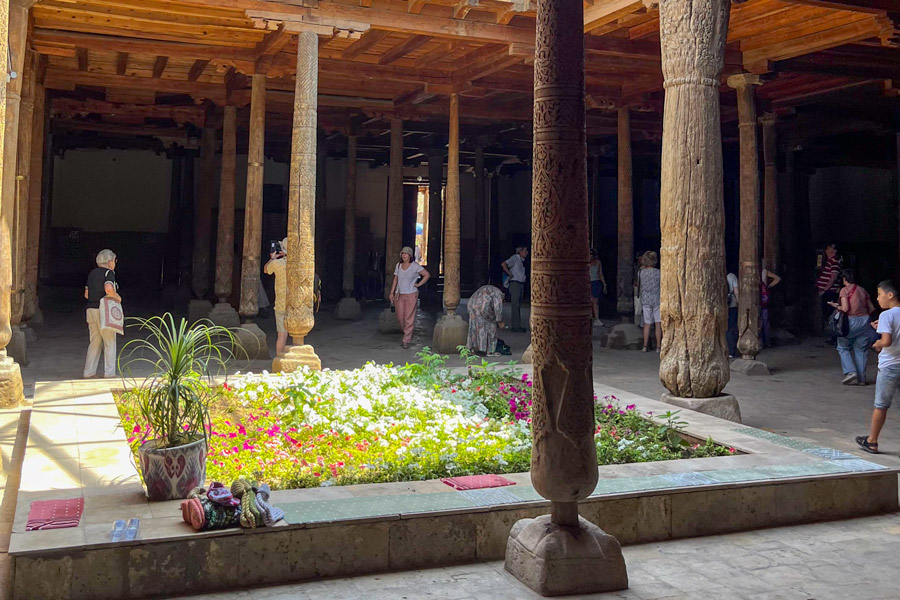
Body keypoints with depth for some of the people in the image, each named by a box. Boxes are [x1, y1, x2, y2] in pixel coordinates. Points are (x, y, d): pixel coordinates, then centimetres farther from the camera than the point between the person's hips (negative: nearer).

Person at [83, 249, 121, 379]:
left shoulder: (92, 273, 13)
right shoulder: (108, 273, -10)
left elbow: (86, 294, 15)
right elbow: (109, 289, -28)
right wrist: (117, 297, -11)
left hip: (91, 310, 7)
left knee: (94, 342, 13)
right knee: (109, 343, 2)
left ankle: (89, 372, 13)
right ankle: (109, 374, 3)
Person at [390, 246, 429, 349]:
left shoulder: (415, 266, -7)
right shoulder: (398, 265, 7)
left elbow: (427, 275, -4)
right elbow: (395, 280, 11)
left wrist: (418, 284, -6)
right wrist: (392, 293, 7)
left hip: (411, 294, -4)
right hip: (399, 294, 4)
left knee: (409, 318, -4)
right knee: (400, 317, 6)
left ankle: (406, 340, 1)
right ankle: (408, 333, 33)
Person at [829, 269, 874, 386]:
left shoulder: (845, 290, -4)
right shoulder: (863, 290, 13)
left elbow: (845, 308, -13)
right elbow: (871, 309, 11)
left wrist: (836, 306, 5)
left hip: (852, 320, -5)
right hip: (865, 320, 5)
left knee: (843, 347, 10)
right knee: (861, 349, 11)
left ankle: (850, 371, -4)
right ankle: (861, 377, 12)